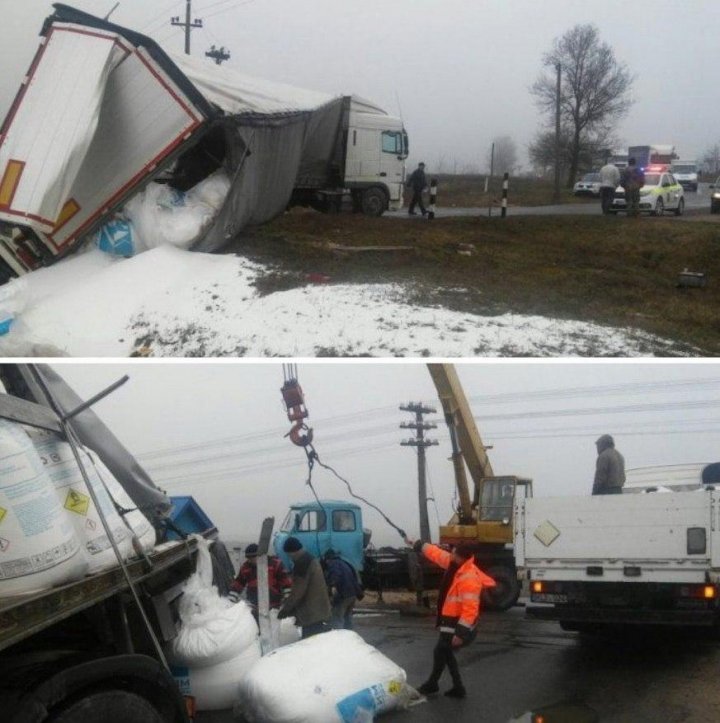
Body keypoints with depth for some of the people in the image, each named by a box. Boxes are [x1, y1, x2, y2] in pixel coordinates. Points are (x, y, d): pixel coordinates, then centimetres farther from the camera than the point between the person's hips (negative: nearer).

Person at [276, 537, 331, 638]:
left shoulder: (302, 563, -16)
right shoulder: (311, 560, 16)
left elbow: (297, 591, -18)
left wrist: (285, 610, -8)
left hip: (311, 614, -10)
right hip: (320, 610, 11)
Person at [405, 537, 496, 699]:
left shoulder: (469, 578, -31)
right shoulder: (454, 564, -3)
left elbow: (470, 609, -33)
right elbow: (437, 554, 15)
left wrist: (461, 633, -33)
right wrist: (418, 545, 21)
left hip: (458, 623, -10)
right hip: (450, 620, 10)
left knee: (440, 652, 4)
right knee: (446, 652, 18)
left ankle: (432, 684, 25)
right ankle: (458, 688, 24)